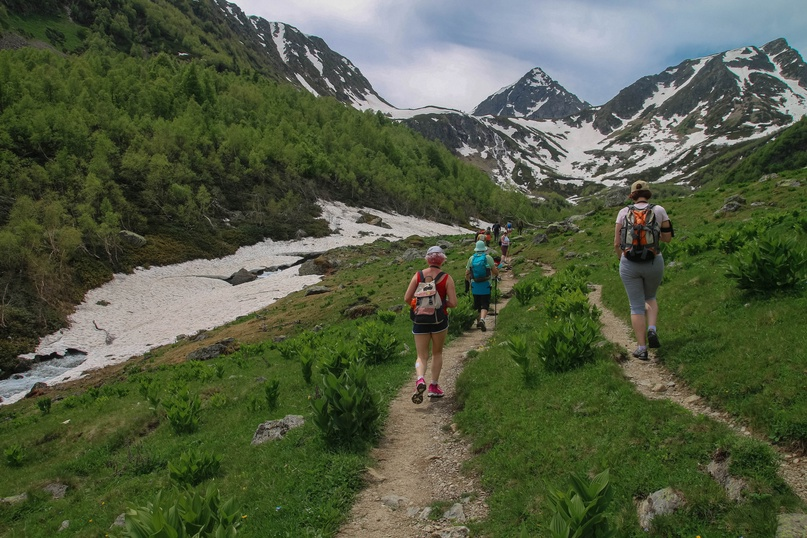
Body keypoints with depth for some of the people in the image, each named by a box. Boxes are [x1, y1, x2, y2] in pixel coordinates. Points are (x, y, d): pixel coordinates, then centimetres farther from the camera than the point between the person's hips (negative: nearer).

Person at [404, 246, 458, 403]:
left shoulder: (418, 275, -4)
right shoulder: (446, 278, -8)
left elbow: (407, 298, -7)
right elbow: (453, 303, -12)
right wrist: (441, 302, 8)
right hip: (439, 319, -1)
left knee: (422, 356, 8)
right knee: (437, 353, 20)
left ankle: (420, 379, -20)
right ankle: (434, 386, 21)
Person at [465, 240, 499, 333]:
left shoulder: (471, 258, 3)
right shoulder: (488, 258, -5)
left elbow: (467, 274, 7)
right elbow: (495, 272, -2)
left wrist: (469, 280, 26)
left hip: (475, 286, 3)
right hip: (485, 286, -3)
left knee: (476, 305, 16)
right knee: (485, 305, -3)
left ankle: (478, 322, 24)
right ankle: (482, 319, -27)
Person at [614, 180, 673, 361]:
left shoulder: (624, 212, 0)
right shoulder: (659, 210, 0)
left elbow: (617, 243, 0)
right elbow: (667, 238, 6)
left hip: (629, 264, 0)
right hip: (654, 263, 1)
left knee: (637, 306, 9)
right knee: (650, 297, 26)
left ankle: (642, 348, 8)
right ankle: (652, 330, 3)